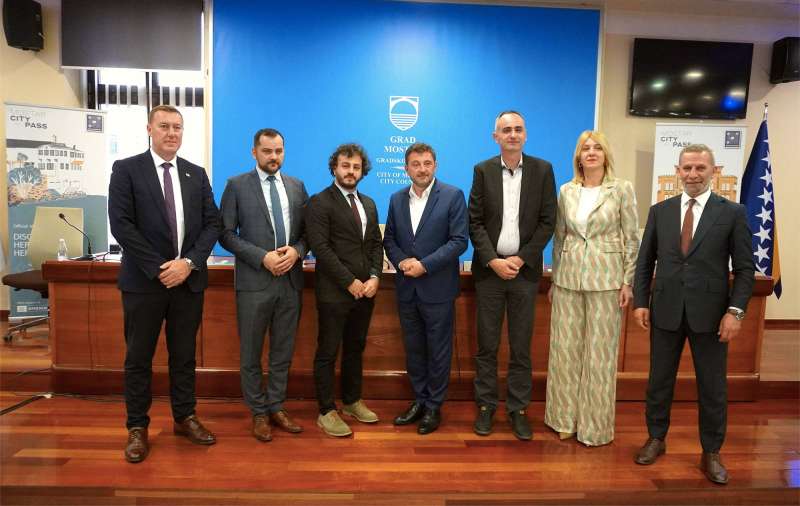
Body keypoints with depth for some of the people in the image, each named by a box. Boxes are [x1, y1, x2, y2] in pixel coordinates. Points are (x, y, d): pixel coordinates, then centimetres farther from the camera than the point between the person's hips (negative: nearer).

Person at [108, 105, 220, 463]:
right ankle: (137, 427, 21)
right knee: (138, 358, 7)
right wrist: (158, 268, -14)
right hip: (144, 280, -3)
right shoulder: (126, 169, -1)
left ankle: (185, 418, 27)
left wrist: (189, 262, -11)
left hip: (189, 280, 3)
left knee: (184, 355, 12)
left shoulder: (197, 174, 9)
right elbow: (121, 224, -9)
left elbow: (212, 223, 4)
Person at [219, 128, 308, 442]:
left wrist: (297, 250, -11)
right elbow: (226, 234, -5)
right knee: (251, 353, 8)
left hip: (291, 281, 3)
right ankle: (259, 413, 25)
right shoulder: (237, 185, -1)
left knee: (283, 351, 13)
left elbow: (307, 230, 10)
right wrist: (262, 257, -16)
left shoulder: (297, 186, 9)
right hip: (254, 282, -3)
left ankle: (276, 407, 29)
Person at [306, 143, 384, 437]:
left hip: (365, 290, 7)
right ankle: (327, 412, 14)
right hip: (334, 291, -6)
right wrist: (350, 282, -15)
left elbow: (376, 244, 13)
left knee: (355, 349, 17)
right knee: (328, 352, 3)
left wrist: (374, 277, -4)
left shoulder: (369, 204, 15)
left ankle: (352, 401, 31)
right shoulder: (320, 202, -6)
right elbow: (320, 247, -15)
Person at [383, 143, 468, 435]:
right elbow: (389, 239, 10)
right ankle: (420, 400, 31)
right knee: (413, 349, 15)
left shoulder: (453, 196, -6)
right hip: (407, 288, 5)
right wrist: (401, 261, -10)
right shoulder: (397, 199, 9)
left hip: (437, 288, -4)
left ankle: (434, 407, 23)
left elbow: (459, 241, -12)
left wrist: (424, 265, -17)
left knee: (438, 350, 7)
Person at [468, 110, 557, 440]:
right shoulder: (483, 170, 3)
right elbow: (475, 222, 0)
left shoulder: (542, 170, 2)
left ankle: (518, 409, 22)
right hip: (489, 267, 0)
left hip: (524, 268, 0)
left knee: (521, 347, 8)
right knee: (487, 345, 7)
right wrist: (493, 261, -11)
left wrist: (521, 259, -9)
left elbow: (547, 221, 0)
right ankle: (486, 406, 21)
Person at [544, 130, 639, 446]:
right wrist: (554, 279, 11)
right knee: (565, 348, 8)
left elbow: (632, 238, -2)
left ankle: (595, 424, 20)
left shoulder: (622, 189, -2)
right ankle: (566, 417, 24)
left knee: (600, 351, 5)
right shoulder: (566, 191, 6)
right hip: (568, 277, 3)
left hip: (605, 278, -3)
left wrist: (627, 282, -6)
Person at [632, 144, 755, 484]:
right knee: (659, 380, 12)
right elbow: (645, 261, 6)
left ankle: (711, 453, 26)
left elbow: (744, 268, -2)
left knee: (713, 386, 9)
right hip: (665, 311, 2)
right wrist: (641, 301, -1)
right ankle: (656, 439, 31)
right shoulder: (659, 211, 5)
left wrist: (735, 311, -10)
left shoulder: (733, 212, -1)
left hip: (710, 313, -1)